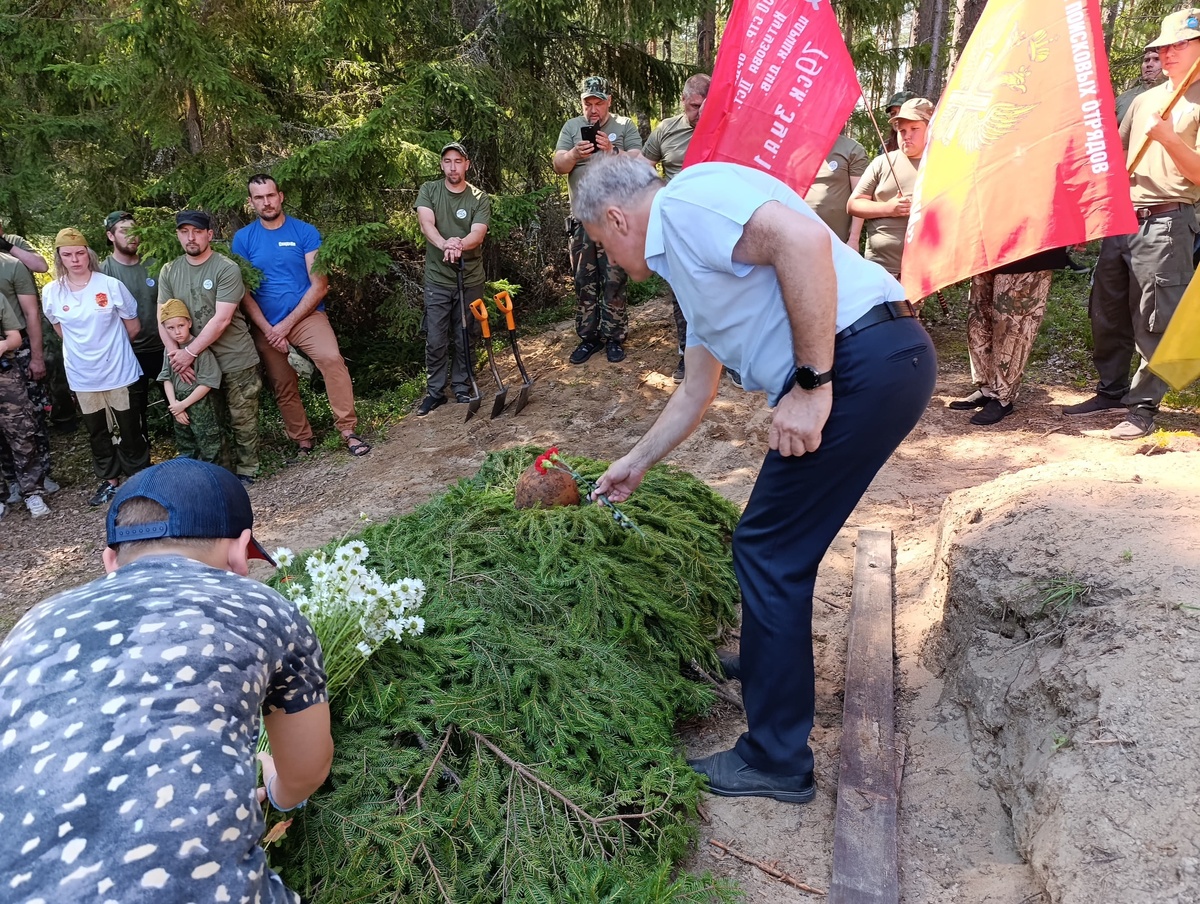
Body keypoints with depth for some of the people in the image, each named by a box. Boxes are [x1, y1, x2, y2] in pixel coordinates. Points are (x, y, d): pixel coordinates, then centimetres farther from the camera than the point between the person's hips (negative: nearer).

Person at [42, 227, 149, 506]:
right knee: (96, 432, 14)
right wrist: (83, 349, 8)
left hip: (118, 371, -3)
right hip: (82, 375, 3)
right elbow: (61, 331, 14)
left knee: (129, 429, 8)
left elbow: (132, 326, 1)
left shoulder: (110, 285, -10)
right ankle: (110, 480, 29)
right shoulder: (52, 292, -3)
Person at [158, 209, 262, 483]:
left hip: (236, 360, -4)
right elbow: (163, 317, 4)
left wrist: (189, 353, -18)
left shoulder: (227, 269, -11)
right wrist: (175, 354, -12)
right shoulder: (168, 272, 6)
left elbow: (221, 319, -17)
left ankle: (245, 471, 17)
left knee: (242, 421, 3)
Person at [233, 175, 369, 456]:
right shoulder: (243, 238, 3)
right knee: (283, 388, 7)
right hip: (265, 326, 3)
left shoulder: (305, 232, -2)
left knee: (332, 358, -27)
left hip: (306, 316, -2)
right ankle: (303, 441, 22)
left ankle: (347, 429, -23)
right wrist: (268, 330, -11)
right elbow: (242, 291, 1)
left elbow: (319, 284, -7)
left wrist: (287, 324, -13)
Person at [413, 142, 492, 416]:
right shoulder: (429, 190, 1)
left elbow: (479, 232, -14)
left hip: (470, 279, 0)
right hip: (437, 278, 0)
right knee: (435, 341, 2)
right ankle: (435, 391, 14)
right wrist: (445, 244, -38)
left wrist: (459, 245, -37)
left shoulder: (479, 197, 0)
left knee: (464, 339, 8)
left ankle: (462, 388, 22)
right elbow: (426, 223, -16)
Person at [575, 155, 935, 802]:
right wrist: (635, 465, 43)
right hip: (882, 367, 10)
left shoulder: (685, 200, -5)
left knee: (769, 551, -1)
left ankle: (776, 761, 11)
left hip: (865, 361, -10)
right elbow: (695, 394, 34)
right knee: (778, 543, 23)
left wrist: (810, 381, -22)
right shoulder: (689, 267, 25)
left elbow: (803, 237, -24)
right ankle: (770, 665, 44)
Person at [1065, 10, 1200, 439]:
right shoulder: (1144, 99, 18)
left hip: (1166, 223, -7)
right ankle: (1112, 390, 23)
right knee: (1106, 312, 10)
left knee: (1152, 322, -6)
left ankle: (1143, 407, 1)